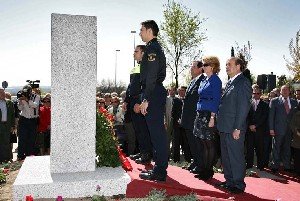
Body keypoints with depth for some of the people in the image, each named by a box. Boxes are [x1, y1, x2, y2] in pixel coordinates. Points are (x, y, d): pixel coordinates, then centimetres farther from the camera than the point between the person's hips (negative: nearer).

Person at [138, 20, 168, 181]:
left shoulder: (152, 49, -11)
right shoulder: (156, 48, 21)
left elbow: (151, 77, -19)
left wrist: (146, 100, -20)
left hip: (153, 95, -10)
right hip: (157, 94, 10)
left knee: (156, 133, -6)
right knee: (158, 132, 13)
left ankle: (159, 172, 1)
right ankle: (160, 168, 23)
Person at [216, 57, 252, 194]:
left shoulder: (243, 83, -10)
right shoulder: (229, 83, 17)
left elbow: (243, 107, -16)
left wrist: (237, 128, -19)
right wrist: (221, 125, 13)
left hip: (234, 128, -9)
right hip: (224, 128, 9)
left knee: (236, 157, 0)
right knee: (225, 156, 16)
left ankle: (239, 185, 12)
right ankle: (229, 181, 28)